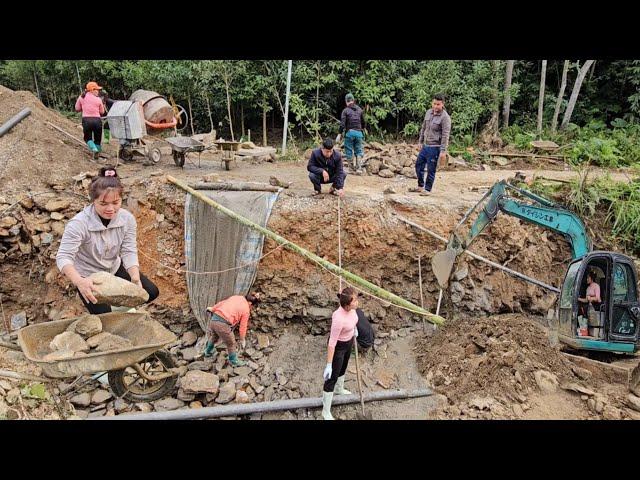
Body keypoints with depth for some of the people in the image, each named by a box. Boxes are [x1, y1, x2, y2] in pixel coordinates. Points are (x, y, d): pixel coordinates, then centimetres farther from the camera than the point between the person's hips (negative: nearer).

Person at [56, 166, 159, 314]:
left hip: (115, 269, 5)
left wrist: (135, 277, -33)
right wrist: (79, 282, -52)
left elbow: (129, 251, -15)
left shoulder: (127, 219, -17)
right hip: (88, 277, -4)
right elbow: (64, 257, -33)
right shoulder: (78, 224, -30)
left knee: (151, 292, 0)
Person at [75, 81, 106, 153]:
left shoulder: (81, 97, 5)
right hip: (97, 120, -1)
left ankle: (93, 148, -13)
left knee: (88, 138, 14)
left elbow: (77, 109, 13)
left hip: (86, 120, 1)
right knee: (97, 139, 14)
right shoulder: (98, 99, 1)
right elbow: (102, 112, 9)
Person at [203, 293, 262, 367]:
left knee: (213, 336, 36)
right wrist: (242, 340, 17)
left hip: (213, 318, 7)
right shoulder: (246, 310, 0)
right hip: (223, 324, -7)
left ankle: (208, 352, 61)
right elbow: (243, 326, 4)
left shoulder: (235, 297, 14)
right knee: (231, 343, 18)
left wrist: (212, 309, 32)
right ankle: (234, 361, 36)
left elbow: (221, 303, 17)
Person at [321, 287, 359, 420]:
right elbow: (332, 343, -33)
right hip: (338, 346, -8)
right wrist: (328, 365, -27)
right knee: (332, 377, 8)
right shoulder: (339, 319, -42)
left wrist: (354, 327, 26)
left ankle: (339, 389, 64)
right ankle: (326, 411, 27)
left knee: (343, 367, 33)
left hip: (348, 341, 8)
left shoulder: (351, 308, -19)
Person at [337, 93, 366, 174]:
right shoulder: (360, 110, 8)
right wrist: (362, 130, 31)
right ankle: (359, 168, 1)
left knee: (349, 151, 5)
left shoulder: (345, 111, -4)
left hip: (349, 132, -3)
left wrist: (339, 134, -11)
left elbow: (342, 124, -11)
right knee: (358, 151, 8)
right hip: (359, 132, 3)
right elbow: (363, 122, 14)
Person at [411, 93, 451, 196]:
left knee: (431, 170, 0)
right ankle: (420, 186, 31)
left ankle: (428, 189, 13)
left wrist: (443, 151, -21)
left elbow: (445, 135, -18)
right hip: (425, 145, 8)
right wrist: (420, 140, 19)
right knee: (419, 165, 16)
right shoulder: (429, 112, 6)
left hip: (435, 147, -7)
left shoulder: (445, 117, -16)